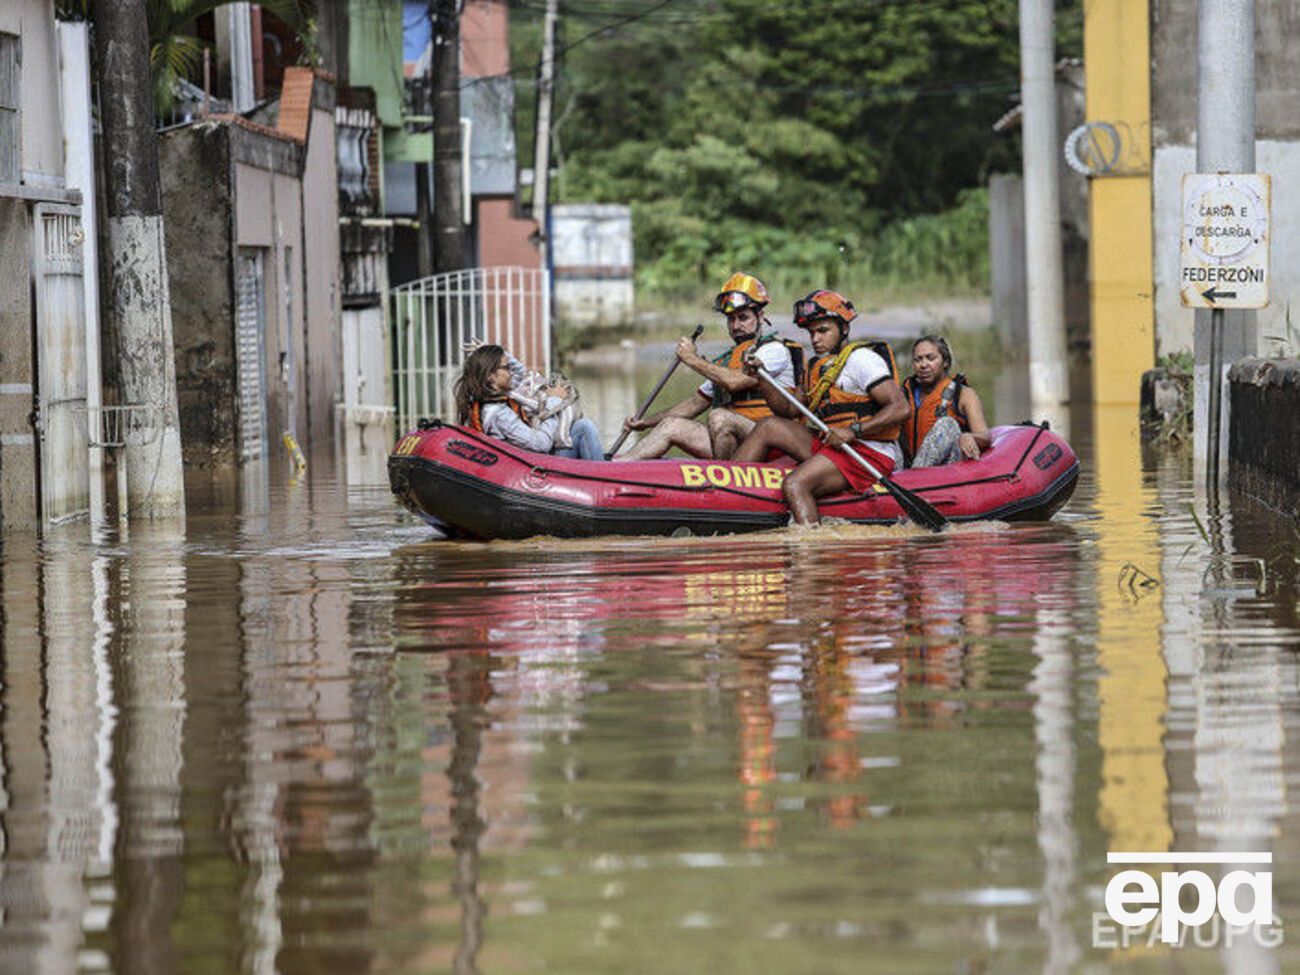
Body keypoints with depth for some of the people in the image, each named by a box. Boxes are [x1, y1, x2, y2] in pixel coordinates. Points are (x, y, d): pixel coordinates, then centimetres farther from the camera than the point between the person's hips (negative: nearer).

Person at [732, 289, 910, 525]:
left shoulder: (861, 358, -8)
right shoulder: (820, 366, 20)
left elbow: (900, 408, -18)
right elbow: (789, 410, 19)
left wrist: (853, 431, -23)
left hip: (867, 453, -9)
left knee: (794, 485, -28)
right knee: (769, 428, 10)